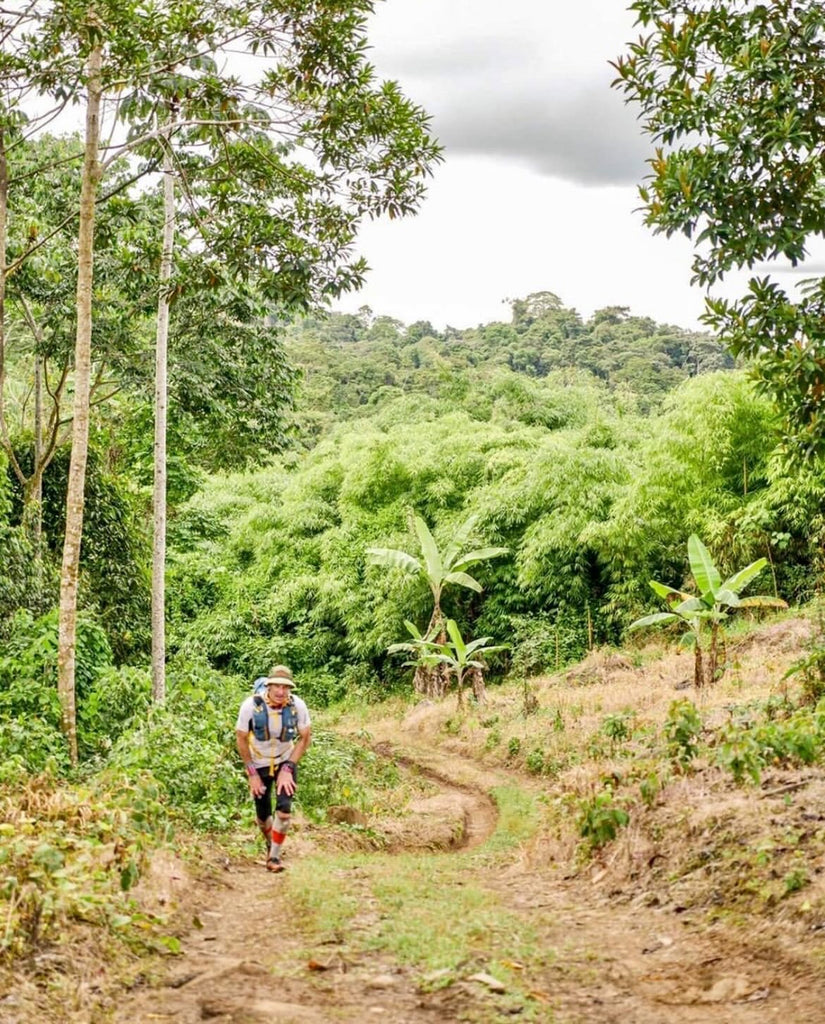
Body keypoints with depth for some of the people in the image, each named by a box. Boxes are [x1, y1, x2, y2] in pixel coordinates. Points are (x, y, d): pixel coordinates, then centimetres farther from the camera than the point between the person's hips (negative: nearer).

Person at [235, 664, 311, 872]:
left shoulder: (297, 705, -23)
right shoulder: (251, 705, -26)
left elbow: (304, 738, -8)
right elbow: (241, 740, -12)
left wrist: (288, 769, -14)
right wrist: (252, 773, -10)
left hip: (285, 762, 0)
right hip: (259, 763, 0)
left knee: (284, 809, -16)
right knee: (263, 814, 8)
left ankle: (274, 856, 1)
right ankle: (270, 844, 40)